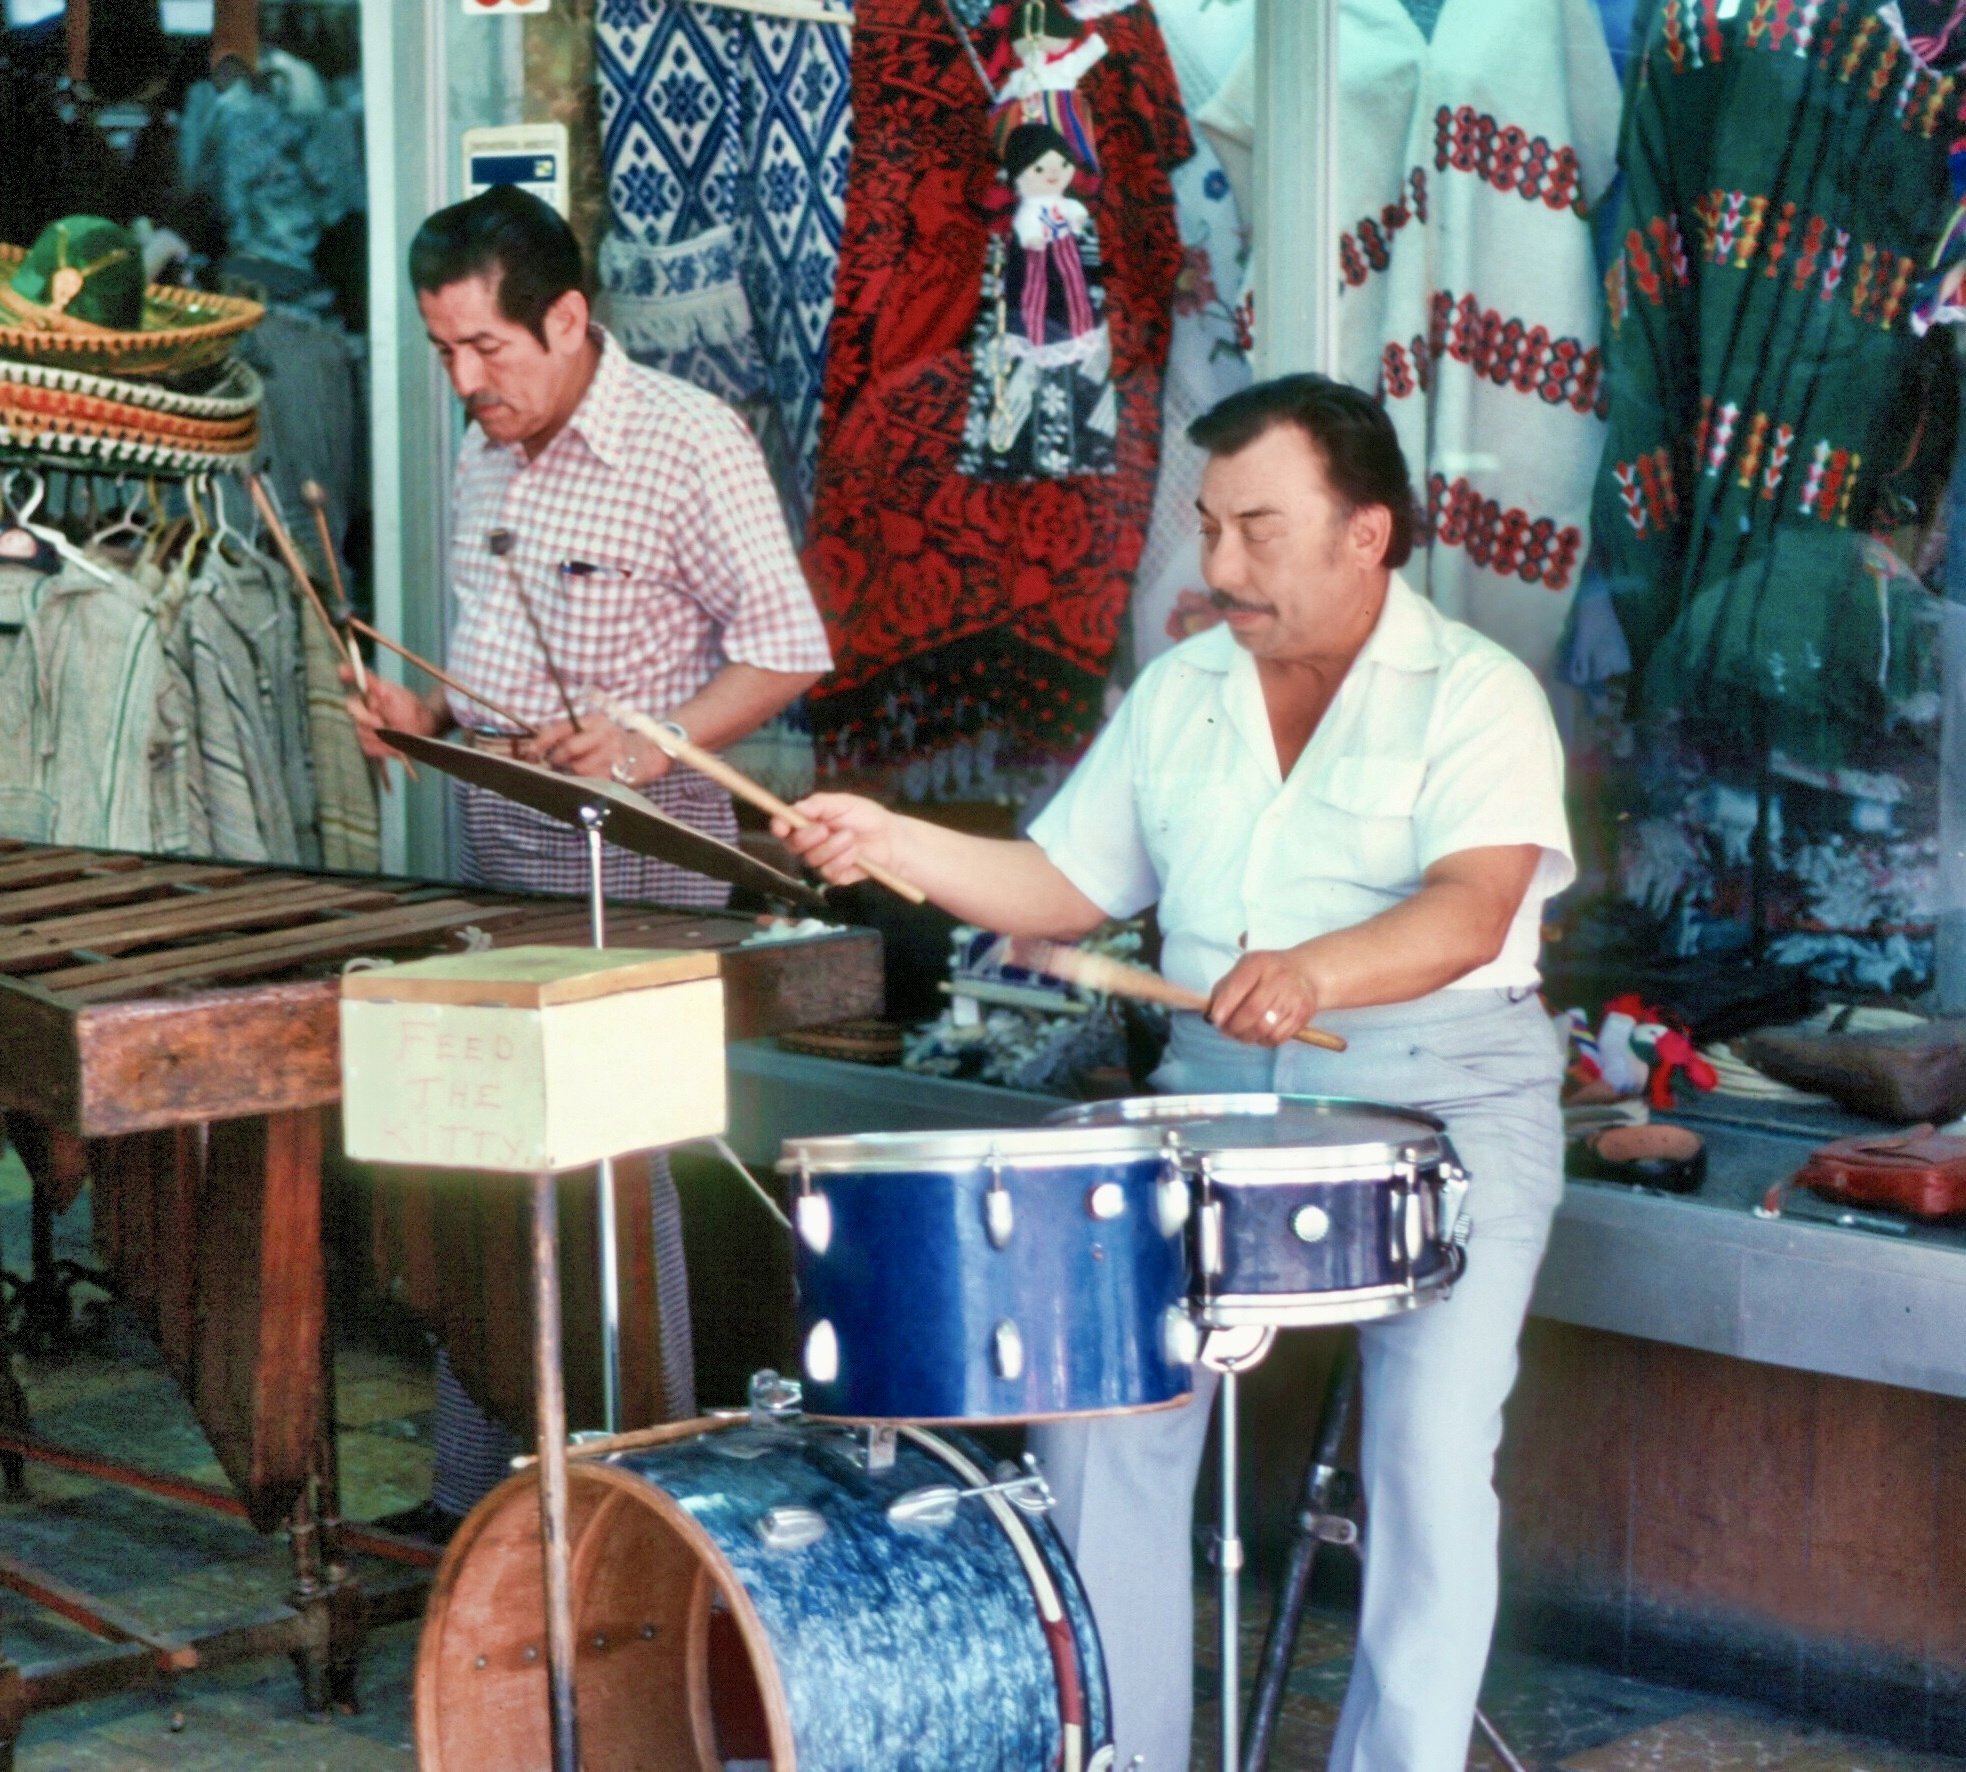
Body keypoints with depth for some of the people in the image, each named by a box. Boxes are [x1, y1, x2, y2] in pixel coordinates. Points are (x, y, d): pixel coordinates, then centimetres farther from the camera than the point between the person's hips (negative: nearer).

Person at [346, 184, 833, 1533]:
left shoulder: (690, 445, -12)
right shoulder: (488, 456, 13)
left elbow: (788, 650, -13)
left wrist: (655, 746, -26)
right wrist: (432, 716, 5)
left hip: (633, 861, -8)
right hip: (493, 856, 8)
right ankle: (477, 1501, 22)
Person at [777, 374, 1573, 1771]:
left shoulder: (1474, 695, -7)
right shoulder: (1178, 693, 13)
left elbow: (1473, 911, -23)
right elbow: (1067, 887, 16)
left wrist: (1316, 973, -43)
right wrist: (901, 846, 0)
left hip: (1445, 1093, -5)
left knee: (1431, 1448, -20)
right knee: (1099, 1393, -11)